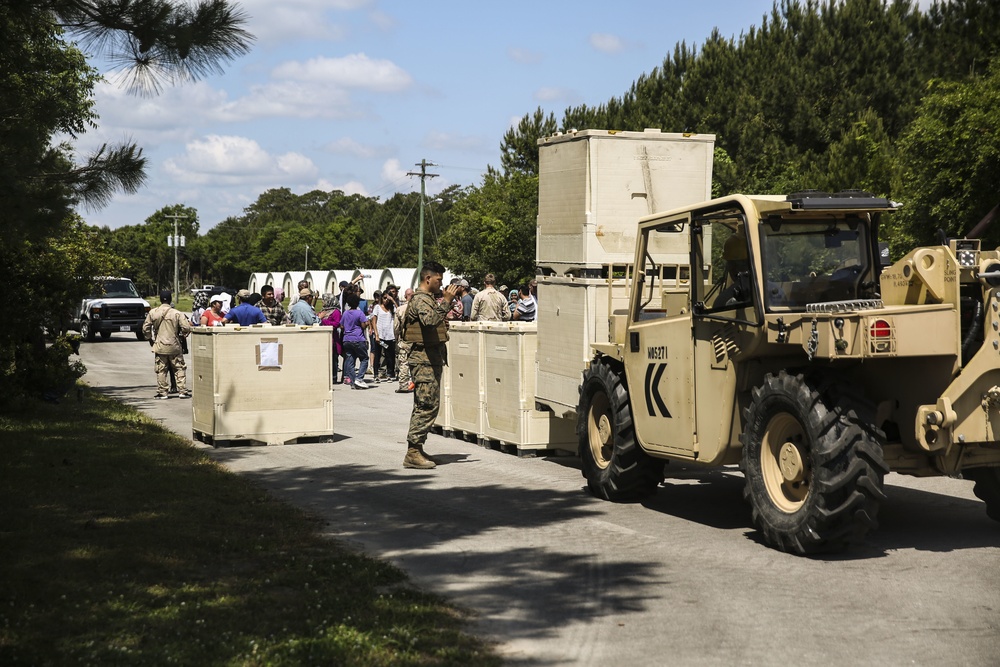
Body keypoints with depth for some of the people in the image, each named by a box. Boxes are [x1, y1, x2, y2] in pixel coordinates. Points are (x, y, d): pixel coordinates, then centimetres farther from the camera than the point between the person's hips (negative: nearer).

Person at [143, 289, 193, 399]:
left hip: (159, 346, 1)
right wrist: (180, 334, 8)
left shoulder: (152, 313, -1)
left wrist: (150, 339, 19)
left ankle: (162, 392, 9)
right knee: (179, 369, 7)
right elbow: (186, 328, -11)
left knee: (161, 370, 8)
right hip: (174, 346, -1)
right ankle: (183, 391, 4)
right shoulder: (177, 313, -8)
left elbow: (145, 328, 4)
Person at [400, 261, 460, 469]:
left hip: (432, 358, 11)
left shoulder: (431, 297, 19)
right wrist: (446, 301, -32)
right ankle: (413, 452, -13)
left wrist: (446, 297, 21)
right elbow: (430, 321, -33)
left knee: (424, 405, 12)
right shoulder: (420, 300, -14)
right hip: (424, 358, -11)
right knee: (428, 405, -13)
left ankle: (415, 450, 16)